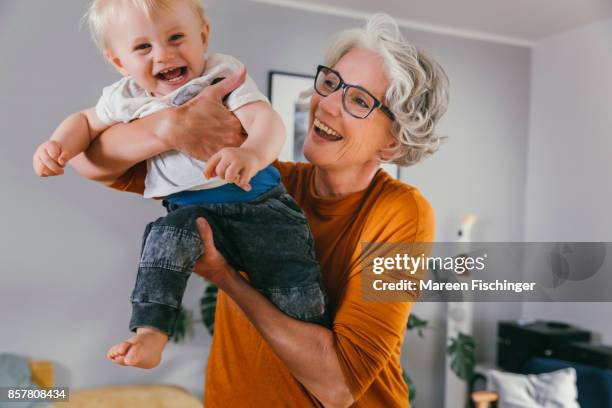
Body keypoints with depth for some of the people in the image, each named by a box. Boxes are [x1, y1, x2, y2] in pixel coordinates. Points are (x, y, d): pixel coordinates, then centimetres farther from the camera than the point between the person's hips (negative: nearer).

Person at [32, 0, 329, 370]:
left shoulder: (224, 74, -5)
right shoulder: (128, 98, 6)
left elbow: (267, 121, -21)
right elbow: (86, 121, 24)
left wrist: (253, 154, -45)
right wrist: (58, 145, 1)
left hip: (260, 203, -1)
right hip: (192, 211, 2)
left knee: (295, 288, -13)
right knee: (167, 235, -32)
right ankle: (151, 333, -25)